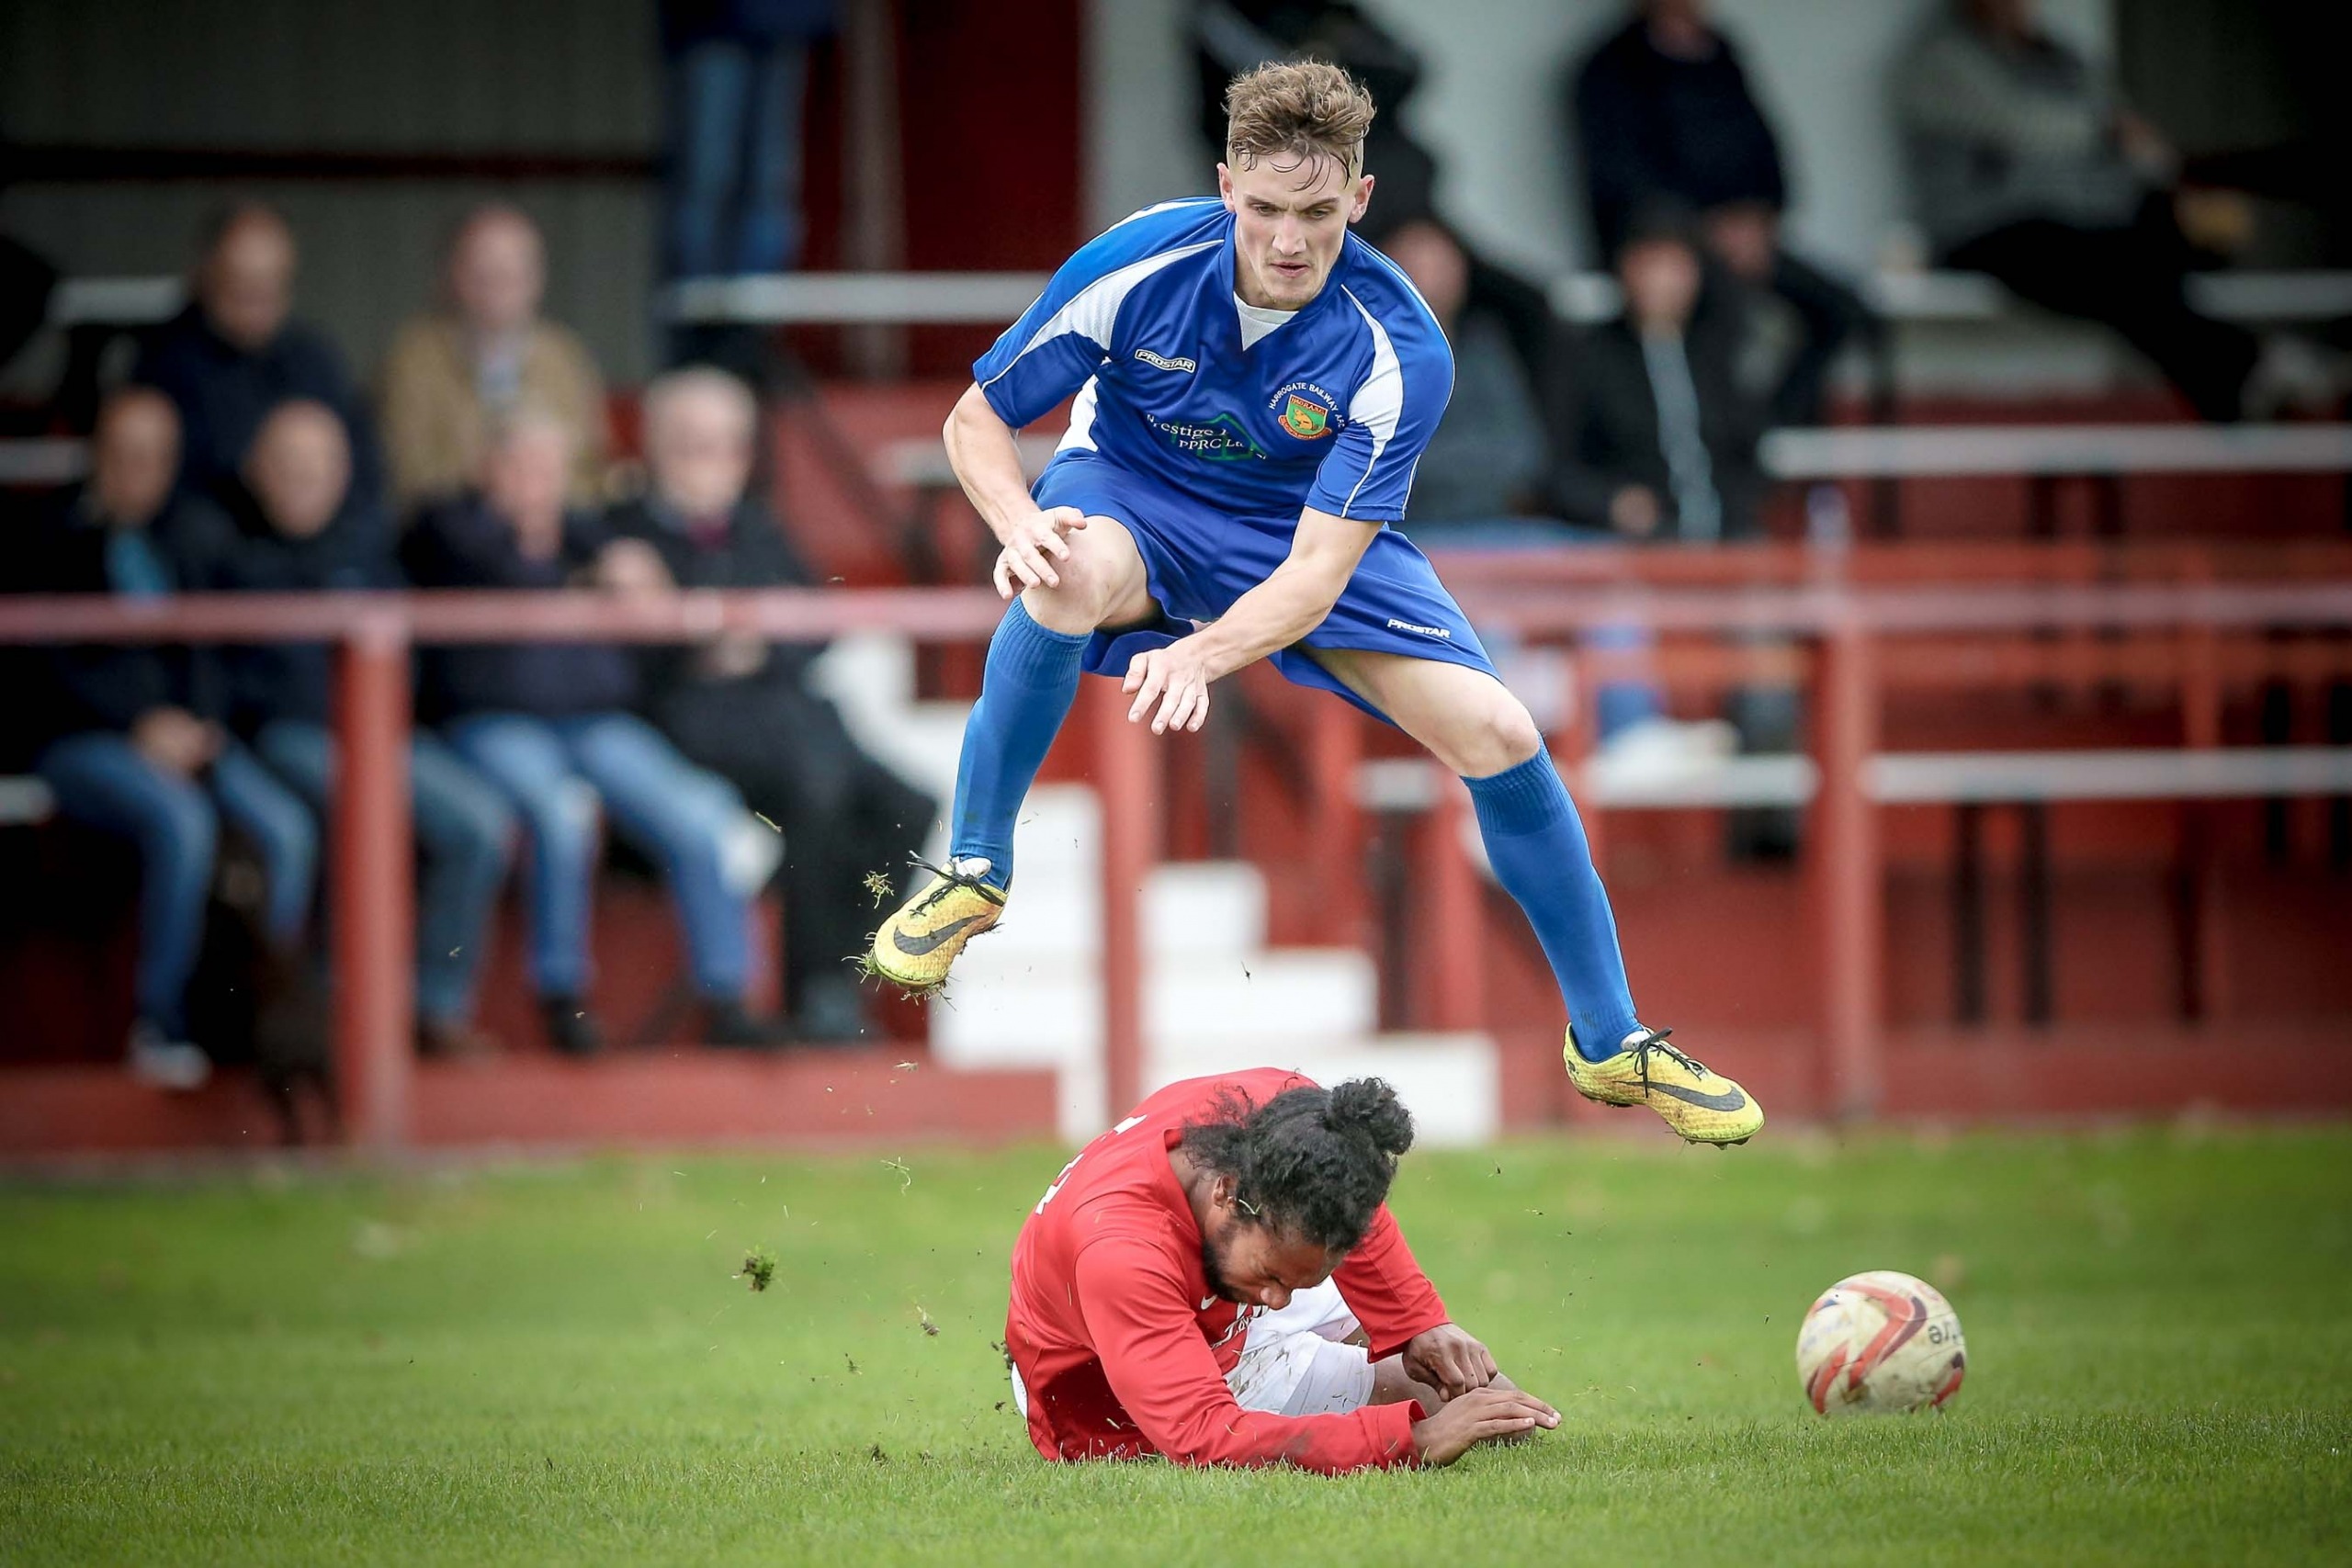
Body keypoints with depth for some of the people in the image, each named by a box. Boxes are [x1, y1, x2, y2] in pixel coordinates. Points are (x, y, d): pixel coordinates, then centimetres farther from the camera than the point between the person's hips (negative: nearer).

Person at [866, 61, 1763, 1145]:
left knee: (1499, 738, -13)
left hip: (1300, 526, 1)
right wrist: (1021, 527, -37)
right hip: (1129, 489, -1)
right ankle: (973, 873, -17)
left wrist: (1200, 657, -52)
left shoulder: (1397, 351, -28)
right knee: (1067, 583, -40)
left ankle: (1608, 1044, 6)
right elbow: (976, 420, -15)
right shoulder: (1138, 266, -27)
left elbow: (1318, 573, -33)